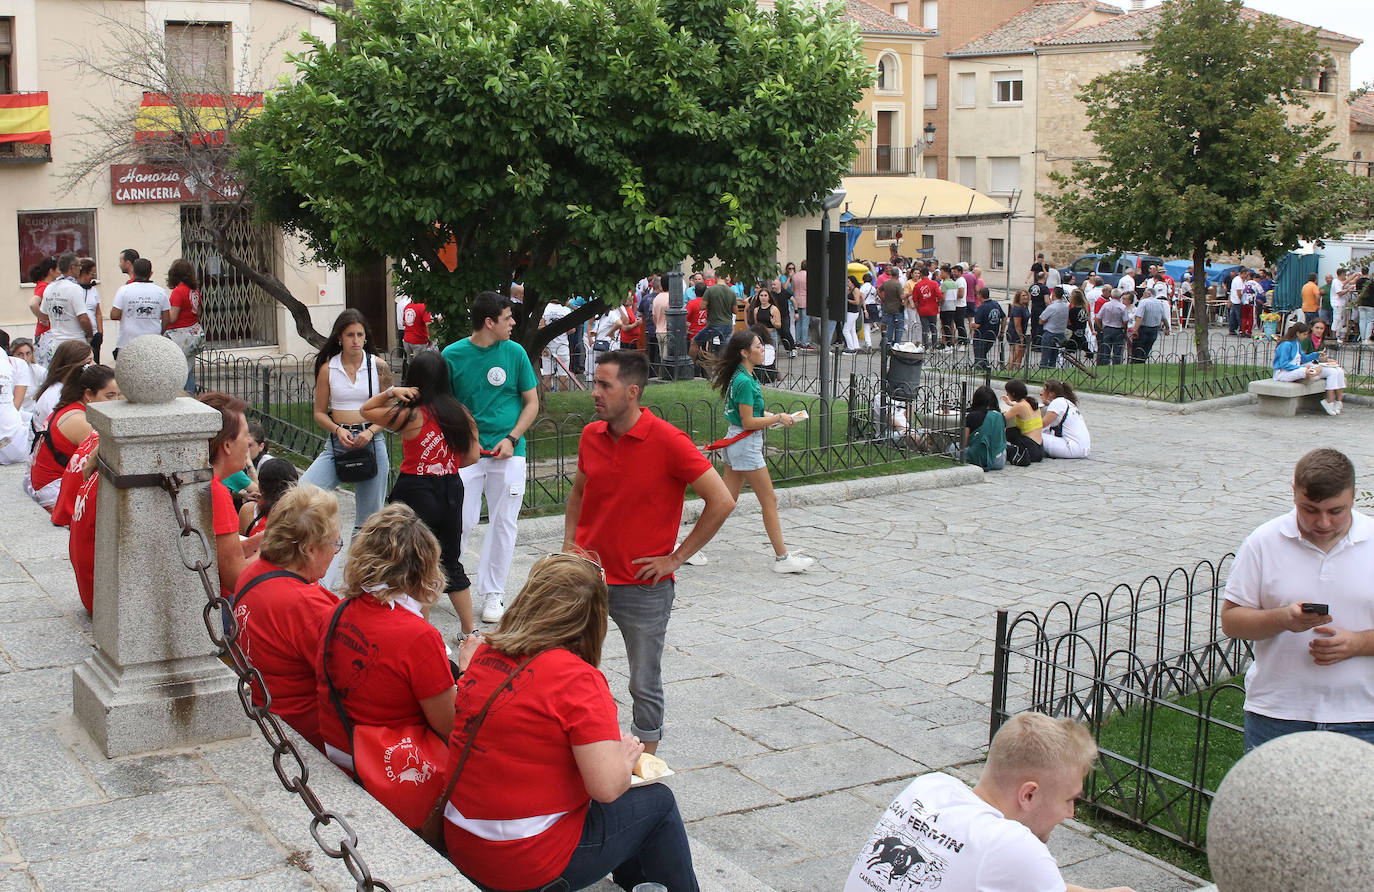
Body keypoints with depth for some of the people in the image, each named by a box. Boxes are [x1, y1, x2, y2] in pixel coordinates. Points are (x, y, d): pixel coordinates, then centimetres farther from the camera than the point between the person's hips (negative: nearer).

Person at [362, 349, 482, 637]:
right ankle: (470, 631, 24)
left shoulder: (410, 415, -13)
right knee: (451, 562, 18)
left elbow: (366, 410, 2)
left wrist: (391, 392, -9)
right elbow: (472, 457, 5)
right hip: (452, 490, 5)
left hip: (416, 492, -5)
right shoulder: (460, 413, 0)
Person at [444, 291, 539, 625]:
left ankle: (492, 594, 15)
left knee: (503, 523, 4)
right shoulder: (453, 355, -1)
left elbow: (532, 402, 8)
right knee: (461, 521, -5)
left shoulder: (515, 352, 3)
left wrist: (512, 438, -5)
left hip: (507, 452, 1)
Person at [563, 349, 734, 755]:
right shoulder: (591, 436, 3)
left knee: (645, 686, 7)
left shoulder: (668, 441, -15)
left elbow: (721, 501, -13)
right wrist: (569, 545, 8)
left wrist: (676, 557, -11)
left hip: (643, 588, -5)